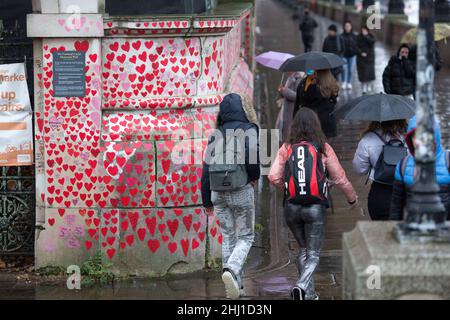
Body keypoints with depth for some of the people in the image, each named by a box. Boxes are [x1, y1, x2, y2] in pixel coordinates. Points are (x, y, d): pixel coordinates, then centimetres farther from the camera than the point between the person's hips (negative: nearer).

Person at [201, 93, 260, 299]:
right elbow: (252, 153, -22)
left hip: (218, 192, 4)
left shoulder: (216, 134, 10)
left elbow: (206, 168, 8)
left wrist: (207, 200, 14)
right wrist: (254, 176, -3)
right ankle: (231, 270, -21)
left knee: (228, 237, 13)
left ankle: (235, 284, 11)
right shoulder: (248, 129, -4)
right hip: (241, 190, -4)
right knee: (245, 237, 5)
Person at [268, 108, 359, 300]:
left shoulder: (286, 149, -2)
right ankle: (301, 285, -21)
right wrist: (352, 198, 17)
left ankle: (309, 294, 21)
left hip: (291, 207, 3)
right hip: (315, 207, -3)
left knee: (304, 250, 20)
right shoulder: (323, 148, -5)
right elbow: (339, 178, 1)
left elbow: (274, 177, -7)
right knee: (313, 255, 4)